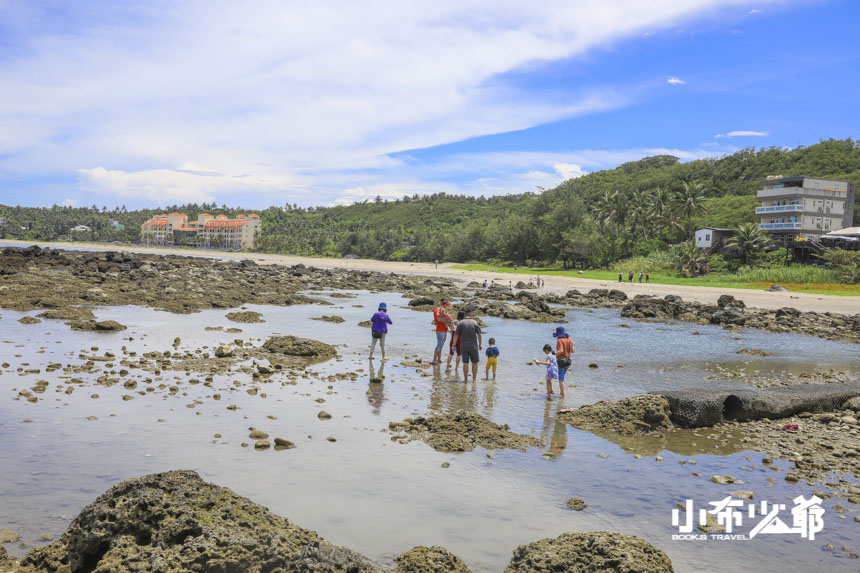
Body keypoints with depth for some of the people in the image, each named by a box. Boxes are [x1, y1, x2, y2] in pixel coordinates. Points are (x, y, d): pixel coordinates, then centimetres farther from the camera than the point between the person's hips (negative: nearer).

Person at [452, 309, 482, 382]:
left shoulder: (460, 323, -3)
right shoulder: (474, 323, -3)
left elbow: (456, 335, -5)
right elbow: (479, 334, 1)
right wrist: (480, 344, 14)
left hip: (463, 346, 1)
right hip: (473, 346, -1)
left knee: (465, 363, 3)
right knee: (475, 363, 10)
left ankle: (466, 379, 4)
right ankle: (474, 378, 12)